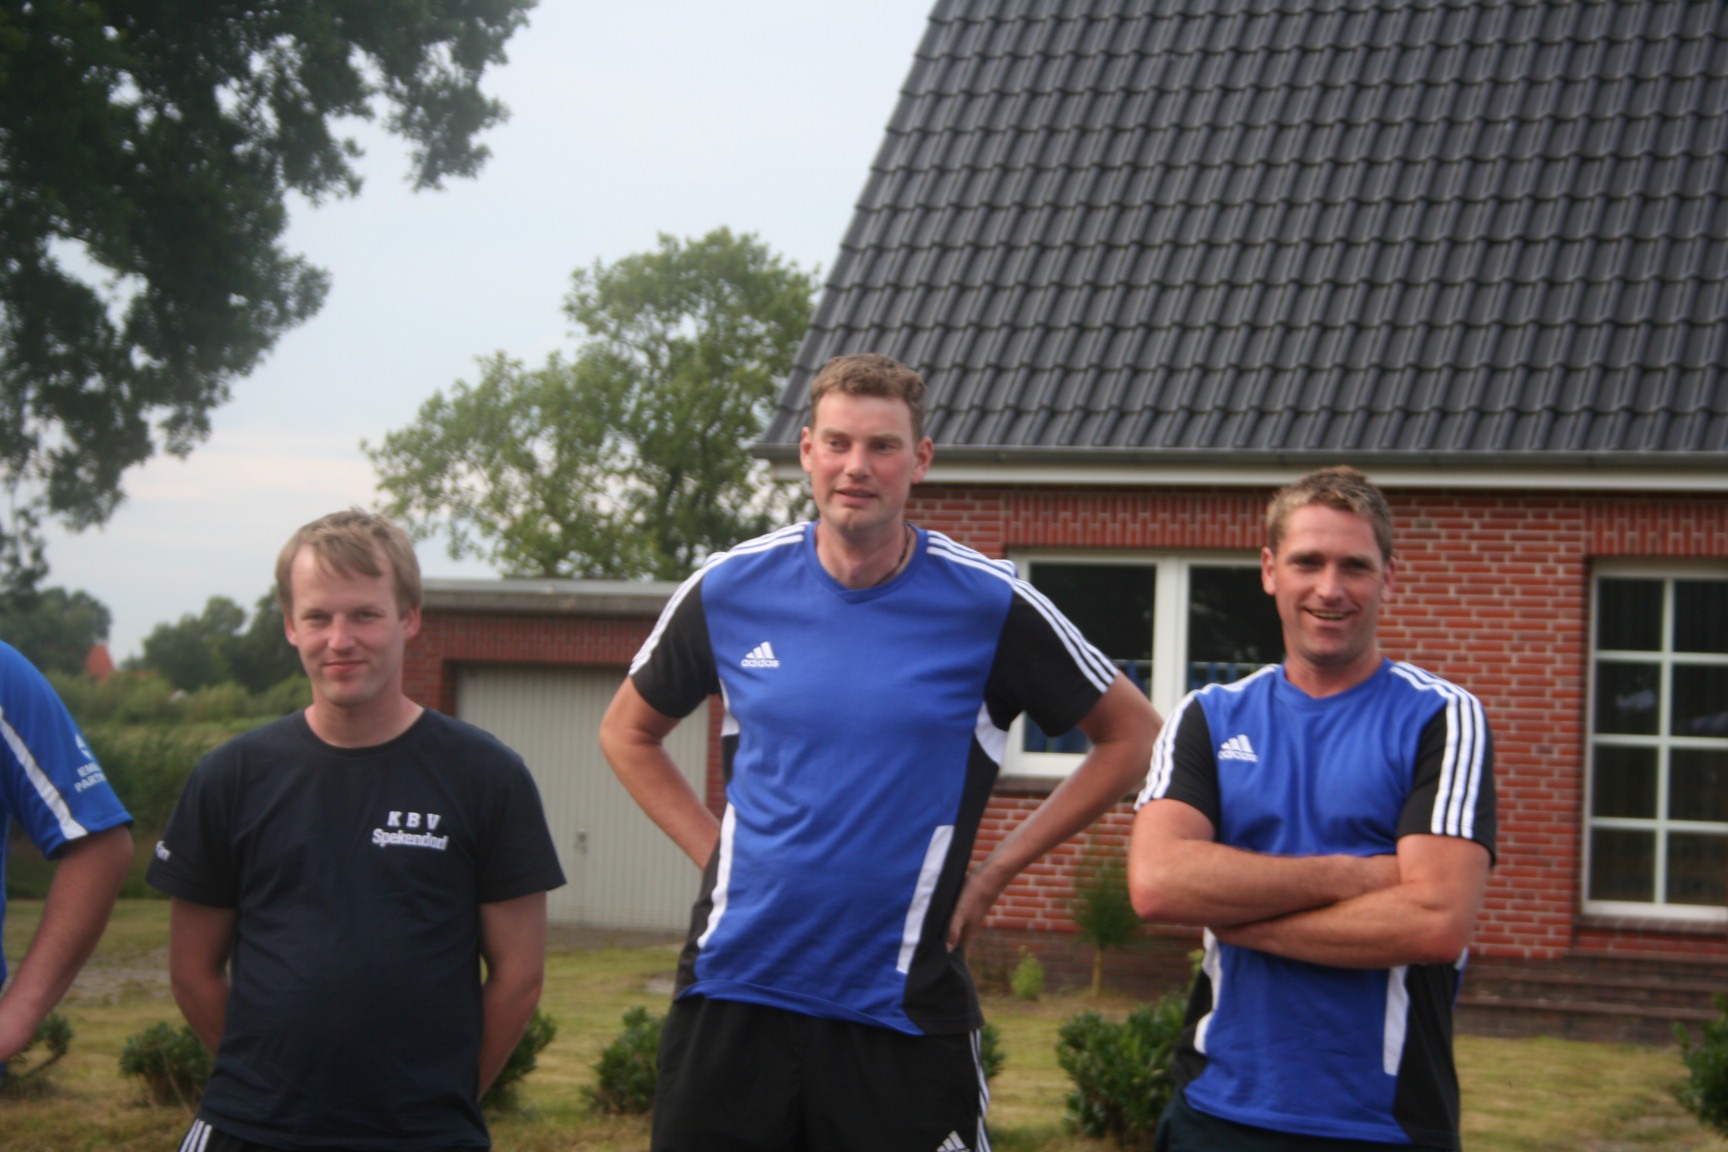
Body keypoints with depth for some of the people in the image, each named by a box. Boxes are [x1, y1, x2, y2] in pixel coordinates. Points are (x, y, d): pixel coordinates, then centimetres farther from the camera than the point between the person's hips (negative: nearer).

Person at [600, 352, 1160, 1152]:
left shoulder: (988, 604, -4)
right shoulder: (730, 589, 2)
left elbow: (1131, 737, 5)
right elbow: (628, 731, 18)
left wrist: (995, 872, 1)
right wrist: (712, 850, 6)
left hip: (904, 1009, -2)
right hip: (734, 988, 2)